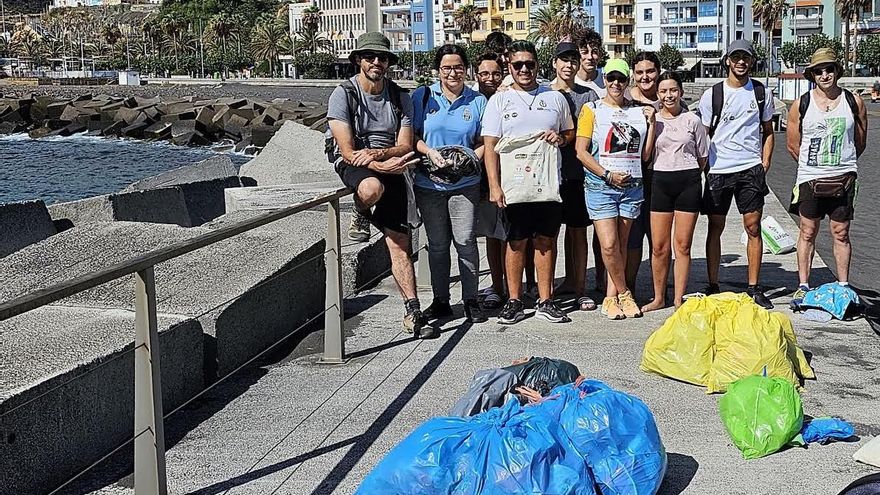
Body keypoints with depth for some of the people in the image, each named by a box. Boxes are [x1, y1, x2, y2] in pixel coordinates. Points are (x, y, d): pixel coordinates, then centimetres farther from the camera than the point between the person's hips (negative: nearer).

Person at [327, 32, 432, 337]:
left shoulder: (400, 98, 4)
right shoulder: (343, 95, -7)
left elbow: (405, 147, -1)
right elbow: (347, 151, -14)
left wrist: (375, 153, -20)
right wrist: (383, 165, -28)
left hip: (390, 168, 3)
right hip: (354, 166, -3)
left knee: (399, 242, -6)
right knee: (372, 188, -39)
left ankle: (412, 311, -2)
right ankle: (361, 214, -1)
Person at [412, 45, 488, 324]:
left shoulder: (477, 101, 6)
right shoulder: (423, 96, 4)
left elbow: (485, 143, 7)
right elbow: (412, 135, 3)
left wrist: (471, 158, -11)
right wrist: (430, 152, -14)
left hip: (464, 183, -1)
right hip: (429, 183, 1)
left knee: (465, 242, -3)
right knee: (437, 244, 9)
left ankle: (471, 301, 9)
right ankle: (440, 301, 19)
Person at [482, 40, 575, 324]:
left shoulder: (555, 98, 11)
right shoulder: (499, 101, 3)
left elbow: (571, 133, 21)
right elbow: (490, 146, -1)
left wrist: (561, 138, -4)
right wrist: (494, 185, -10)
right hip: (515, 184, -2)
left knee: (546, 240, 7)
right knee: (516, 242, 3)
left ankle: (545, 301, 15)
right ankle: (514, 302, 12)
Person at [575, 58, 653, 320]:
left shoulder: (639, 111, 12)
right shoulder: (592, 109, 2)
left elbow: (645, 155, 12)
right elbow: (581, 152, -4)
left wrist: (651, 122, 4)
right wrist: (608, 175, -12)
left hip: (632, 187, 3)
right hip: (601, 186, -3)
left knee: (621, 245, 6)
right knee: (609, 245, -11)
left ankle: (611, 298, 15)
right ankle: (624, 294, 7)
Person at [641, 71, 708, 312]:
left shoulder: (693, 120, 5)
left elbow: (703, 158, 12)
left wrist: (686, 173, 9)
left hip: (688, 182, -1)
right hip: (660, 182, 1)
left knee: (682, 245, 2)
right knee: (659, 246, 2)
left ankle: (679, 299, 10)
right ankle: (659, 298, 15)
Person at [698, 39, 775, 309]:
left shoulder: (762, 93, 8)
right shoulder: (712, 94, 2)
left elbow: (768, 132, 16)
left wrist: (765, 162, 5)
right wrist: (703, 167, -1)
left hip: (751, 168, 1)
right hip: (718, 169, -1)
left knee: (753, 227, 0)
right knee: (715, 228, 4)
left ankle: (754, 288, 8)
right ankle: (713, 286, 13)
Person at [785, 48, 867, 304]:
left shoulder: (853, 102, 3)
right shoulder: (801, 104, 2)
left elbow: (860, 143, 12)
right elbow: (793, 144, 8)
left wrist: (841, 164, 12)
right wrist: (815, 166, 8)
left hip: (844, 178, 0)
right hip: (809, 179, 0)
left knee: (841, 234, 5)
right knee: (807, 233, 5)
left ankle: (843, 287, 13)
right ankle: (803, 286, 13)